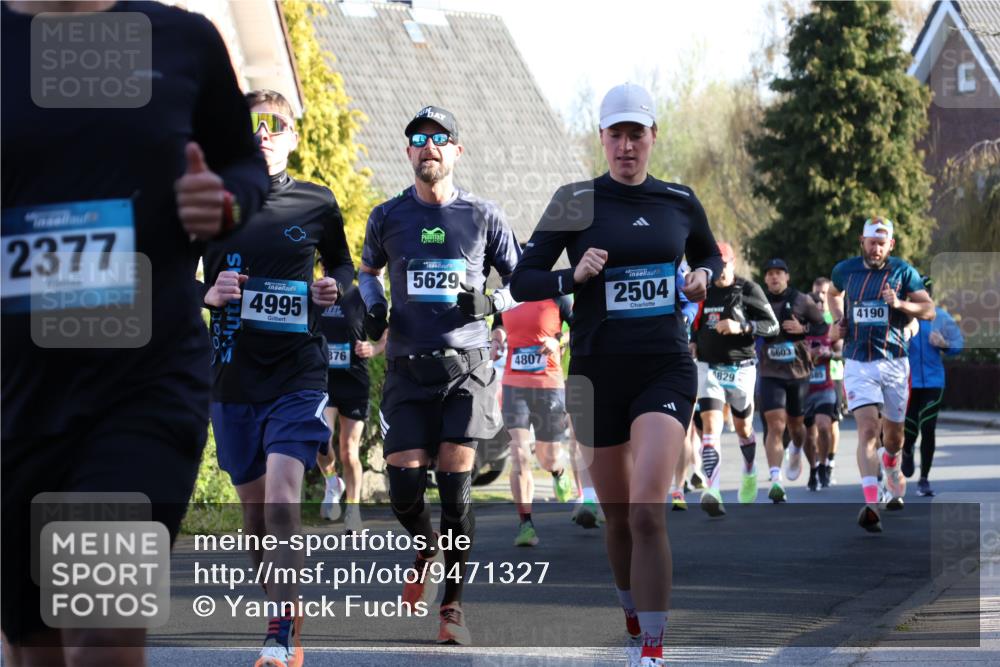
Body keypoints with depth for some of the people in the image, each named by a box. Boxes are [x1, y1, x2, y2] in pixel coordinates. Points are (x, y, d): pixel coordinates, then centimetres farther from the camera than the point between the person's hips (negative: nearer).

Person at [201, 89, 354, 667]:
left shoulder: (317, 204, 3)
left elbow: (342, 264, 20)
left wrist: (334, 288, -3)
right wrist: (209, 295, -12)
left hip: (299, 375, -2)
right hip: (233, 376, 2)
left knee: (282, 502, -18)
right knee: (255, 512, 10)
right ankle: (283, 614, 30)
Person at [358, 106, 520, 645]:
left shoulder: (482, 216, 3)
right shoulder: (388, 217, 6)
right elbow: (367, 271, 24)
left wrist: (493, 303, -11)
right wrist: (373, 307, 4)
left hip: (466, 364, -1)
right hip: (407, 366, 1)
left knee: (455, 486, -7)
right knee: (404, 487, -6)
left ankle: (453, 605, 4)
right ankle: (426, 548, 29)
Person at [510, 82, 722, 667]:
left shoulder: (679, 201, 5)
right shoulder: (576, 202, -1)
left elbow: (711, 255, 25)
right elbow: (522, 283, 0)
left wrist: (703, 277, 2)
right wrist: (574, 276, -18)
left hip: (665, 371, 0)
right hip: (598, 372, 0)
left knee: (647, 511, -17)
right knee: (618, 515, 10)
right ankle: (634, 613, 37)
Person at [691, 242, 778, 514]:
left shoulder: (748, 290, -5)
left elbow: (773, 326, -10)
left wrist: (742, 327, -23)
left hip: (741, 368, -1)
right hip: (709, 368, 1)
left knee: (743, 428, 16)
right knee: (711, 427, -16)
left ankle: (749, 473, 45)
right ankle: (712, 491, -29)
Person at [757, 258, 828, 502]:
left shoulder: (802, 301, 1)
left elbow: (825, 327, 4)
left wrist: (803, 329, -12)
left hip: (799, 371, 1)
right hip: (770, 373, -1)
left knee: (795, 423, 16)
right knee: (775, 425, -14)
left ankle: (796, 452, 51)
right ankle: (775, 479, -19)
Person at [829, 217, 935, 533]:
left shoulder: (903, 272, -1)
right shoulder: (846, 270, 5)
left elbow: (929, 310, -3)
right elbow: (834, 293, 27)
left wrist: (900, 304, -21)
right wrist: (839, 321, 9)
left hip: (894, 363, 1)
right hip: (858, 365, -1)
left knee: (893, 433, 13)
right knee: (868, 429, -17)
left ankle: (893, 480, 46)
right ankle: (871, 505, -28)